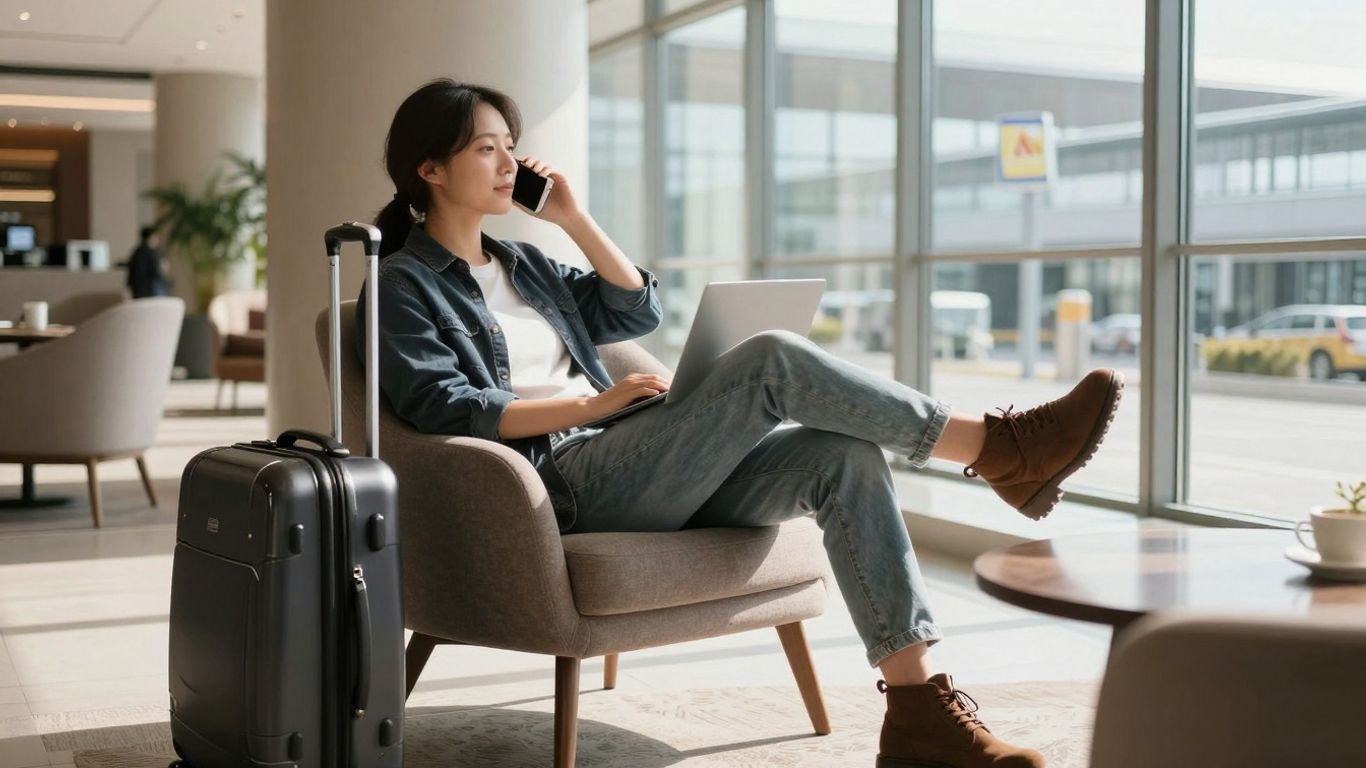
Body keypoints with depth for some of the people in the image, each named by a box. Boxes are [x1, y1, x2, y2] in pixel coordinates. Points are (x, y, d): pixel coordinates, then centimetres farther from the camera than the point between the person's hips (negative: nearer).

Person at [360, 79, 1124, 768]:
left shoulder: (521, 264, 23)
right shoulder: (404, 287, 3)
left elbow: (639, 310, 19)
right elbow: (447, 411, -12)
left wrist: (575, 217, 12)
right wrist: (592, 404, -14)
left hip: (632, 469, 7)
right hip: (560, 486, -7)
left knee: (842, 457, -17)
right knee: (772, 360, -25)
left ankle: (919, 704, -22)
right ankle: (1000, 448, -18)